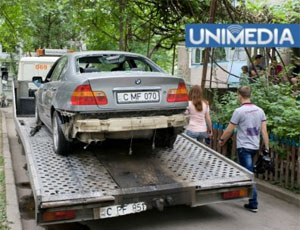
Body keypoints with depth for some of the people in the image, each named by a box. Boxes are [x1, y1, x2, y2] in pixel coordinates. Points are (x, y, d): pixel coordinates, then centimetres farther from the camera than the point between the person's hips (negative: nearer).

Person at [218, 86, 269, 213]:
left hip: (244, 147, -7)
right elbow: (264, 131, 1)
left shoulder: (239, 111, -14)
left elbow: (229, 130, -8)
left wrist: (222, 139, 10)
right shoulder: (259, 110, 3)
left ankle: (253, 204, -2)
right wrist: (266, 148, 4)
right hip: (255, 147, 7)